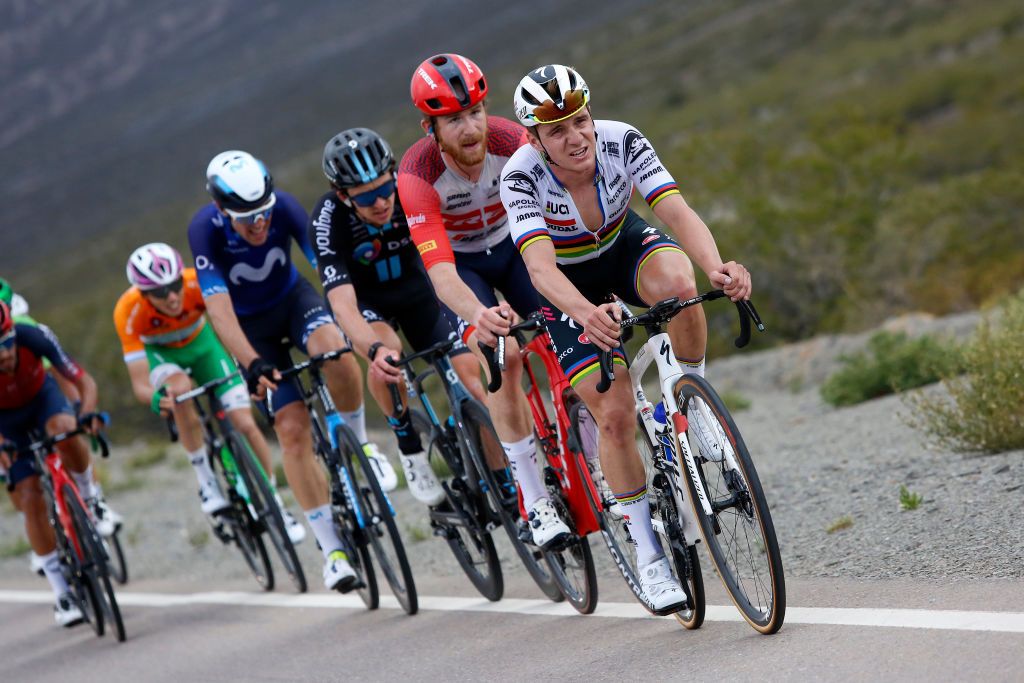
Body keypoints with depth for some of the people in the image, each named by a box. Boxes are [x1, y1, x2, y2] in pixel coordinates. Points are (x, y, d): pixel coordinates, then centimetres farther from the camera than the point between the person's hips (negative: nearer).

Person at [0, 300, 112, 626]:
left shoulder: (34, 336, -34)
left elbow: (84, 381, -27)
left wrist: (89, 413, -46)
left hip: (41, 397, 0)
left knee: (64, 430, -36)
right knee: (32, 501, -9)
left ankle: (88, 499, -7)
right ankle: (62, 594, 0)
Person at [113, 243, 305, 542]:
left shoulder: (198, 284, -35)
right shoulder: (129, 312, -36)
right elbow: (139, 384, -38)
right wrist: (156, 399, -61)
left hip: (201, 343, 1)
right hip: (159, 354, -1)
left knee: (246, 424, -12)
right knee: (180, 388, -36)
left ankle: (276, 504, 9)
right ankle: (205, 480, -17)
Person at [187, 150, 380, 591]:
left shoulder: (283, 206, -26)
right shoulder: (205, 229, -29)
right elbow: (219, 309, -35)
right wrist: (252, 364, -49)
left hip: (293, 298, 1)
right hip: (251, 325, -1)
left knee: (334, 350, -35)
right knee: (293, 429, -12)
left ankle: (360, 444, -8)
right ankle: (331, 548, -3)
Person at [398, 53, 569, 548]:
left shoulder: (512, 141, -28)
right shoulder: (417, 174, -33)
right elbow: (440, 272, -41)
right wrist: (478, 314, -62)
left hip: (512, 246, 2)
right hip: (458, 264, -2)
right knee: (502, 356, -26)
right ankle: (534, 502, -18)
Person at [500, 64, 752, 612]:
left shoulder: (621, 141, -26)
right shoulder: (522, 177, -31)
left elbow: (678, 212, -36)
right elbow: (540, 266, -43)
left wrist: (716, 267, -57)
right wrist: (585, 313, -63)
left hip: (625, 245, 2)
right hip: (568, 283, -2)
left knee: (678, 284, -36)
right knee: (615, 416, -14)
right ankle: (649, 556, 2)